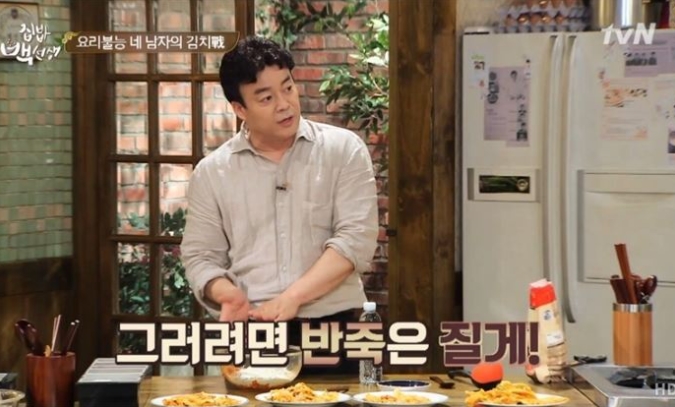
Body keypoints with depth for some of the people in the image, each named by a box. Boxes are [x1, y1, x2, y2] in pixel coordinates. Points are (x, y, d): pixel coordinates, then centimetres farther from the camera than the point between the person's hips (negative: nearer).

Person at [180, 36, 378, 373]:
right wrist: (228, 295, -13)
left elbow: (355, 239, -7)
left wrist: (292, 298, -17)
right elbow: (200, 256, 9)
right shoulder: (212, 172, 7)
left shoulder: (343, 150, 1)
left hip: (332, 331, -1)